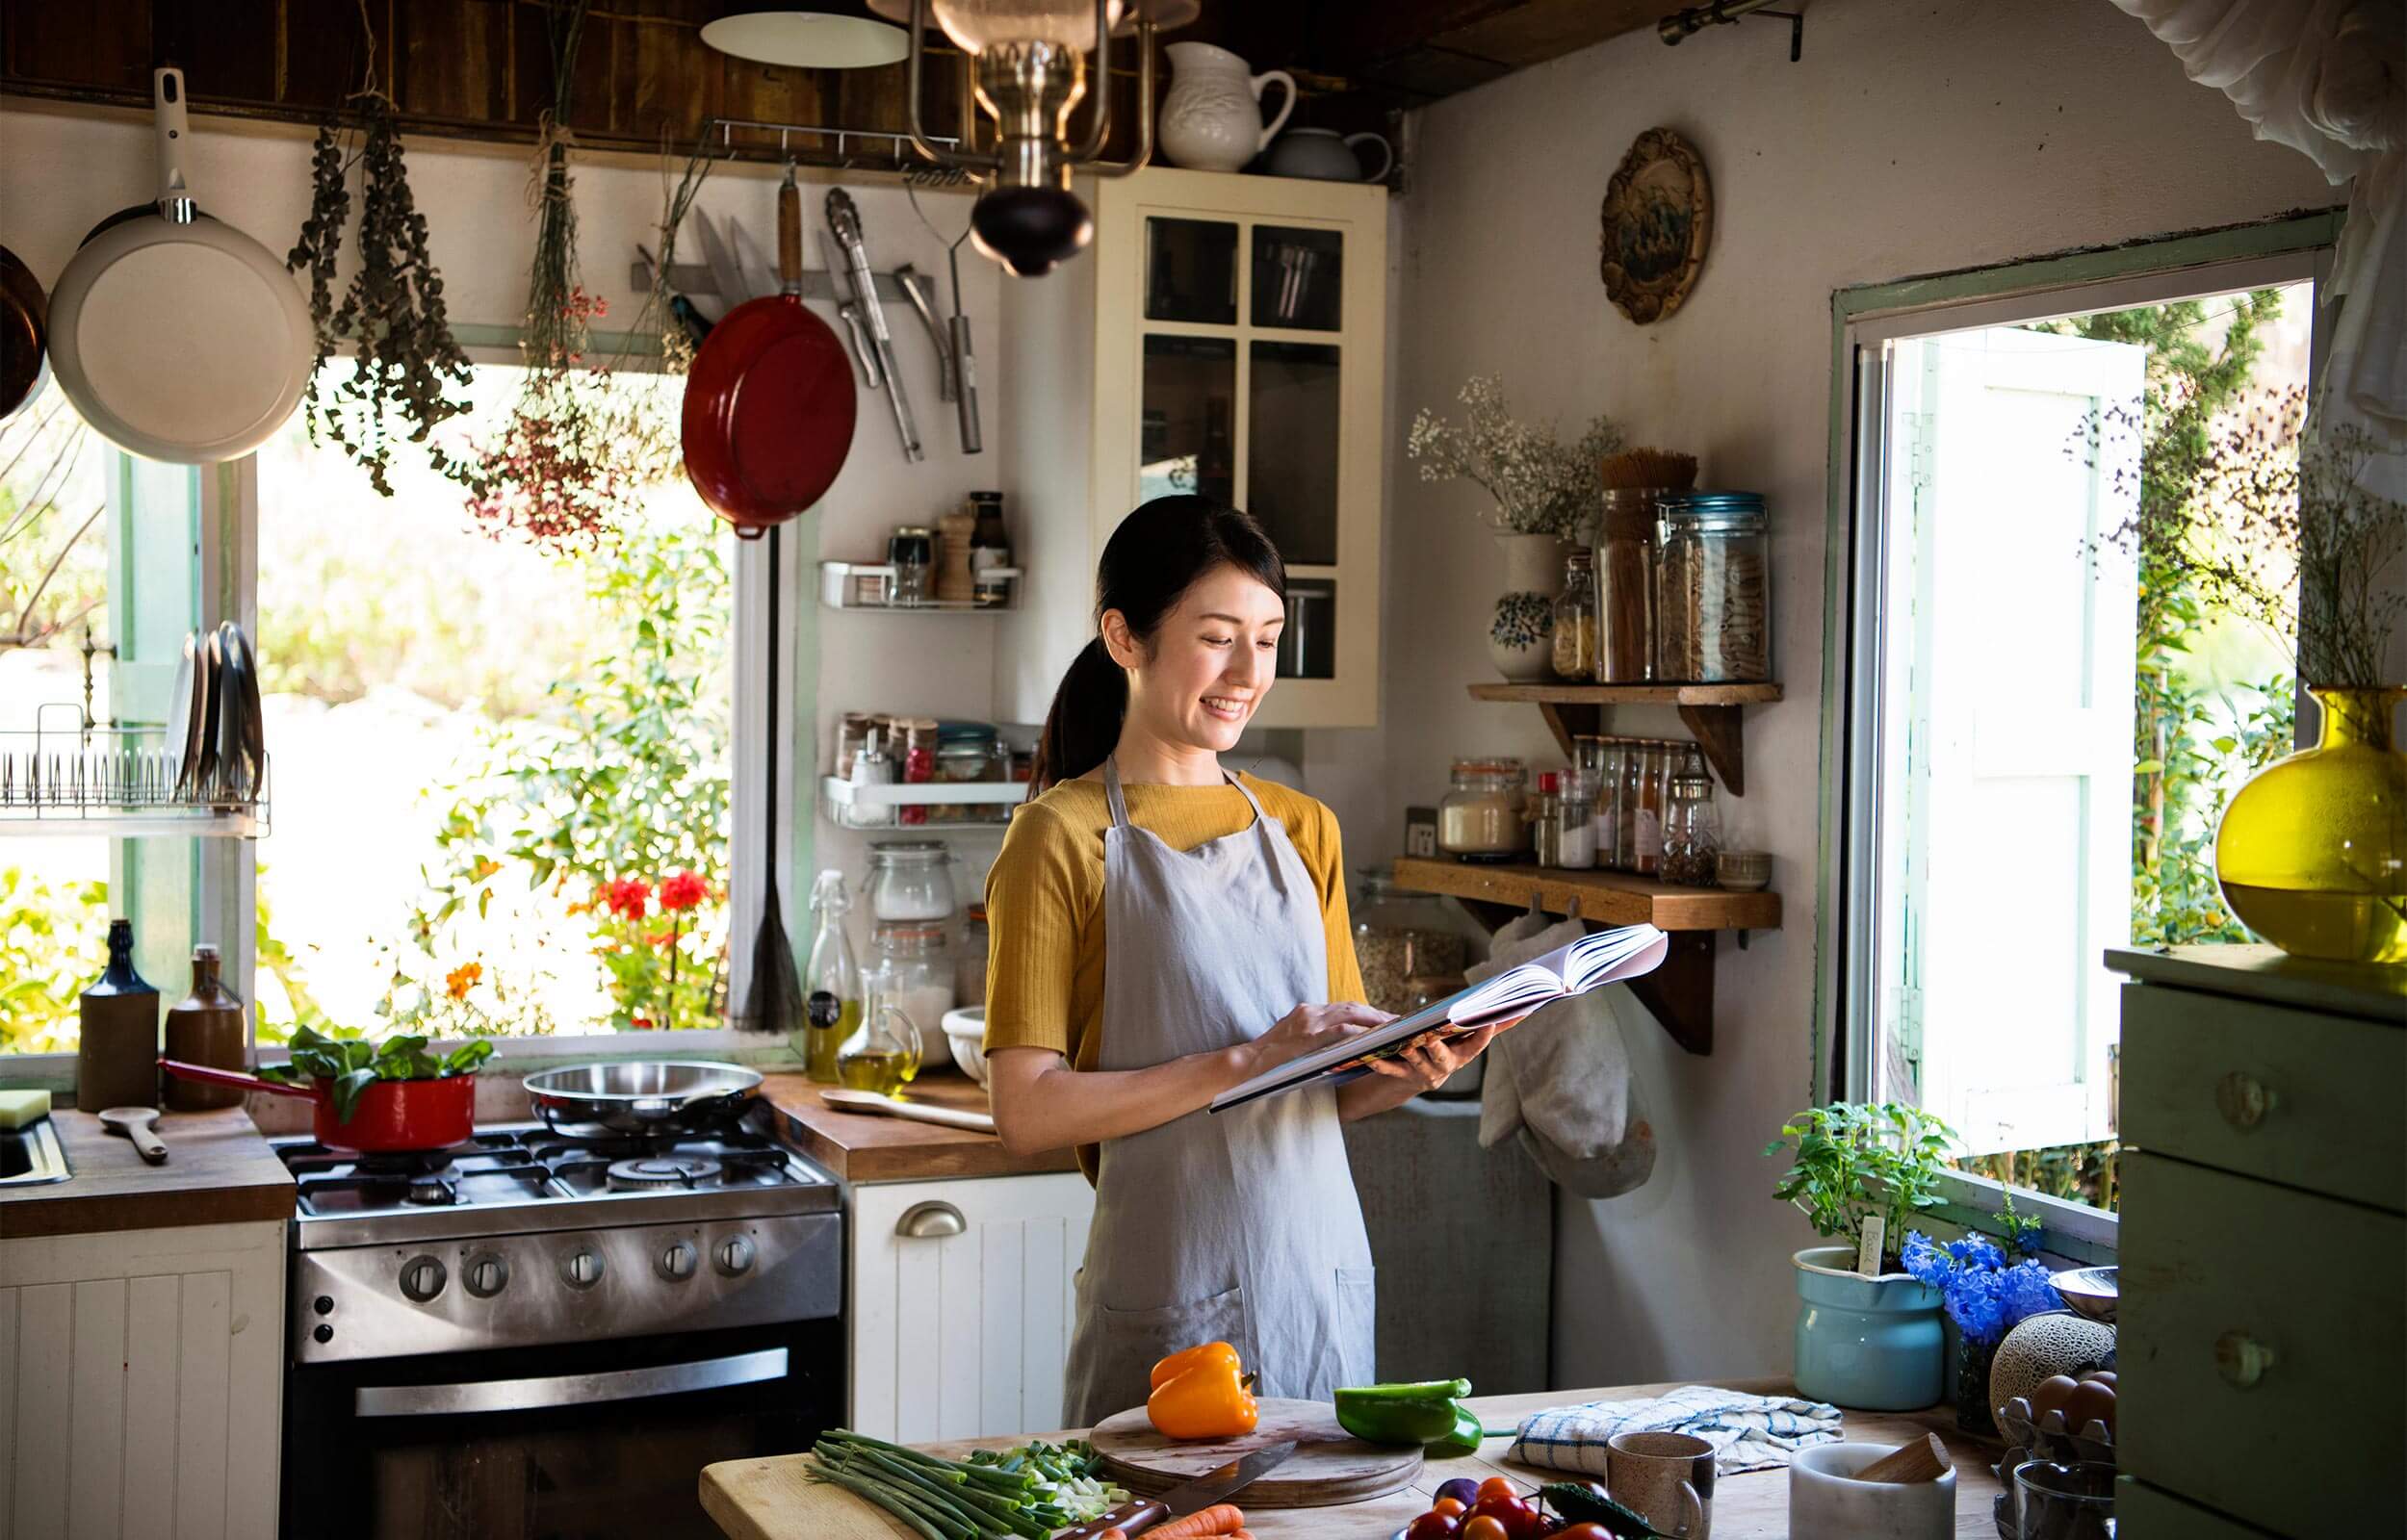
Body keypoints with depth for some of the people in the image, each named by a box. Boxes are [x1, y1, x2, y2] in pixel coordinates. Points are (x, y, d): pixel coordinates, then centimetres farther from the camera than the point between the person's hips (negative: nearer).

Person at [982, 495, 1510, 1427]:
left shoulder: (1302, 830, 12)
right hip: (1171, 1292, -5)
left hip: (1322, 1268, 5)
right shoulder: (1063, 838, -6)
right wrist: (1246, 1060, -19)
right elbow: (1028, 1112, -13)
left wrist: (1405, 1077, -7)